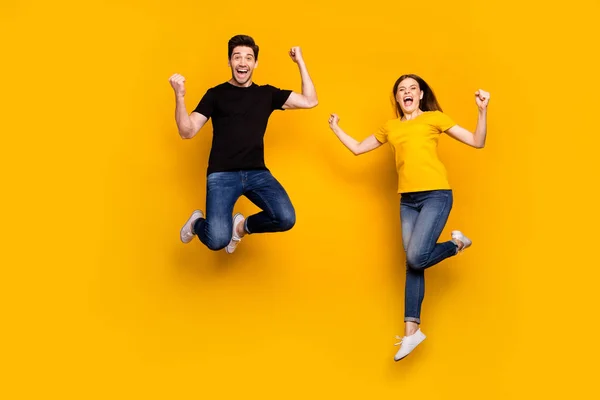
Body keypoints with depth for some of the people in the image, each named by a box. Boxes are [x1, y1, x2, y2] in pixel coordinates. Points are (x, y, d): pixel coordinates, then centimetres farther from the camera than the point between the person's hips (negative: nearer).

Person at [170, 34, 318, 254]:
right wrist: (179, 96, -14)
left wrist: (300, 62, 5)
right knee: (217, 240, -22)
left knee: (286, 219, -23)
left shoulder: (267, 93, 12)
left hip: (257, 172, 3)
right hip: (222, 174, -3)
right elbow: (187, 132, 0)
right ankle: (197, 223, 18)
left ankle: (243, 225, 11)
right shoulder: (215, 94, 5)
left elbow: (310, 101, 8)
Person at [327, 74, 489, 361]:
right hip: (407, 200, 5)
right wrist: (336, 128, 24)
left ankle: (457, 243, 13)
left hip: (436, 195, -4)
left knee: (417, 257, -18)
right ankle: (411, 330, 4)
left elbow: (477, 143, 1)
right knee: (412, 264, 1)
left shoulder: (434, 118, 4)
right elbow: (357, 149, 25)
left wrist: (482, 111, -11)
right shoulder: (390, 128, 16)